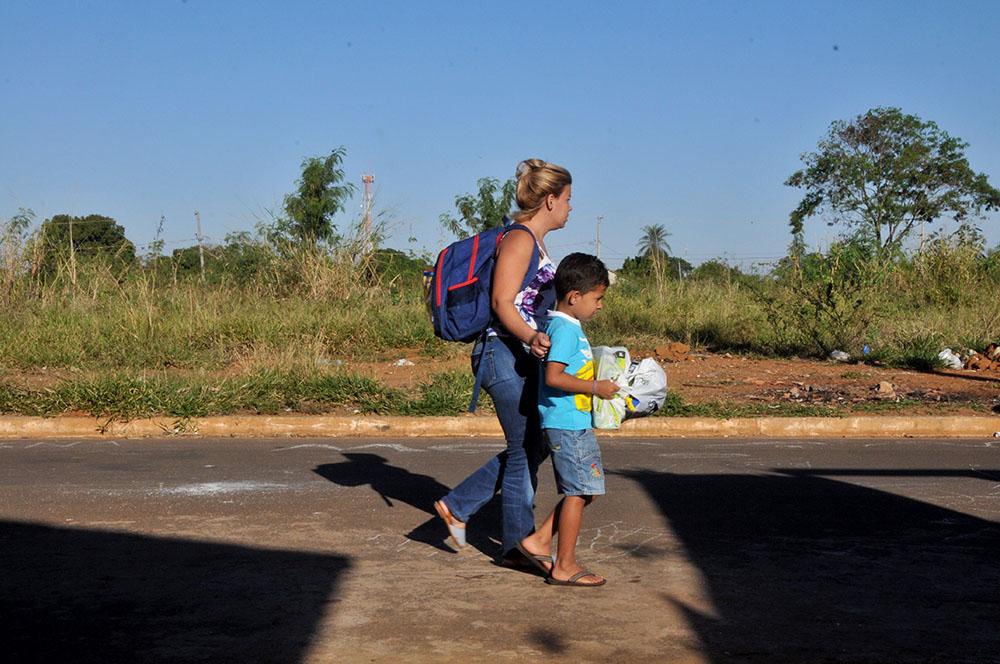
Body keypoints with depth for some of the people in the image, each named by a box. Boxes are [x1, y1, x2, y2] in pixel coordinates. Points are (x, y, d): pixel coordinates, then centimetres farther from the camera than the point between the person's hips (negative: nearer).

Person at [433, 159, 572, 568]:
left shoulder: (535, 243, 17)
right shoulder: (519, 240, -13)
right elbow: (502, 303, -21)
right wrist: (531, 339, -36)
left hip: (523, 358, 10)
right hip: (505, 354, -10)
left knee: (532, 447, 14)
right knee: (525, 449, -1)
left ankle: (458, 506, 21)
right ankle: (518, 545, 11)